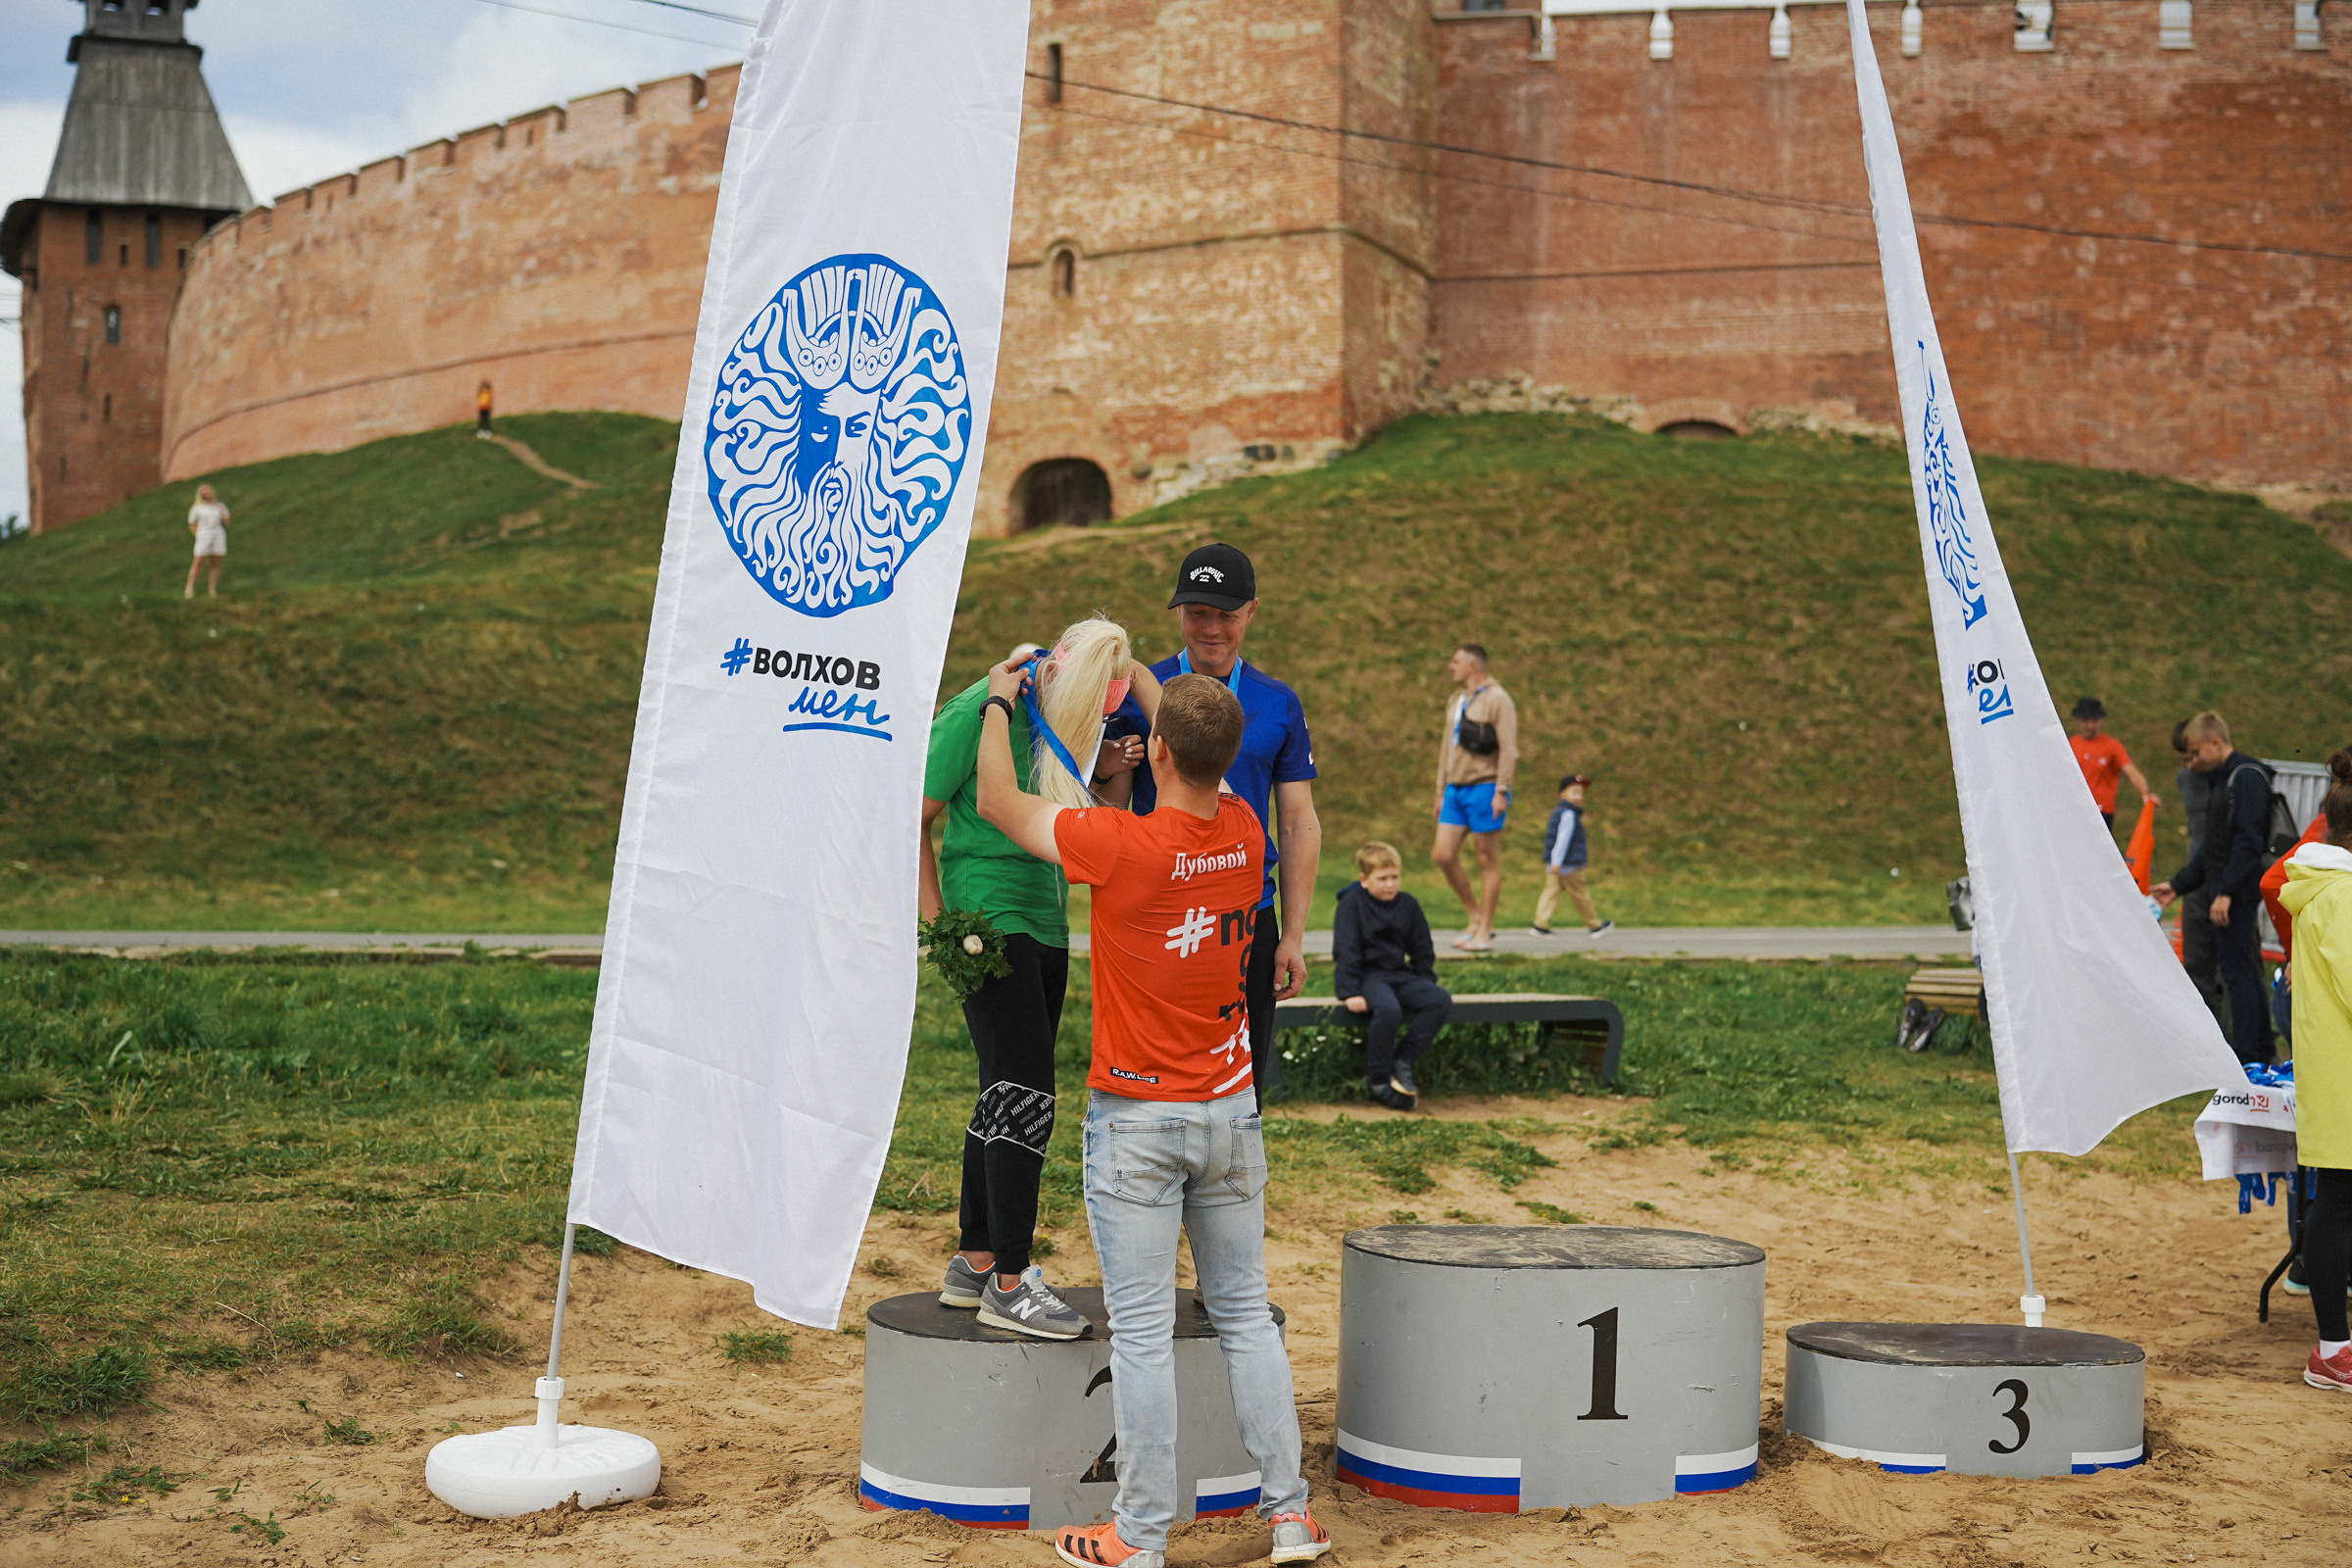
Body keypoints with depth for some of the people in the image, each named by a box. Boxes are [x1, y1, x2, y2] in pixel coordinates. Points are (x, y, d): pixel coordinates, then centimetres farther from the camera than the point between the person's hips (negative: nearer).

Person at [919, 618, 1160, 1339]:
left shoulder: (1070, 715, 5)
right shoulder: (979, 711, -15)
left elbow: (1113, 802, 18)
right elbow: (912, 819, -10)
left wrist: (1118, 767, -4)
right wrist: (940, 923, -12)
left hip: (1044, 922, 7)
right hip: (989, 919, -7)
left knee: (1008, 1096, 12)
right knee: (1025, 1095, -11)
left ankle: (973, 1264, 23)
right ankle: (1008, 1285, -4)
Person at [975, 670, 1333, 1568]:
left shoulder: (1118, 845, -19)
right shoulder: (1244, 833, -3)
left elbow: (999, 804, -3)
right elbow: (1198, 771, 21)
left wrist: (1000, 700, 13)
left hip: (1137, 1120, -5)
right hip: (1230, 1111, 5)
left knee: (1143, 1331, 1)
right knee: (1246, 1312, 14)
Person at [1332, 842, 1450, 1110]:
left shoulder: (1408, 904, 10)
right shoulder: (1352, 903, -5)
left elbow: (1423, 950, 19)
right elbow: (1345, 951, -10)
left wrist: (1426, 985, 6)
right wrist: (1350, 993, -19)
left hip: (1400, 975, 6)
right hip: (1367, 975, -6)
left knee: (1442, 1000, -20)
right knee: (1389, 1010, -36)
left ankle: (1403, 1062, -15)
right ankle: (1377, 1081, -19)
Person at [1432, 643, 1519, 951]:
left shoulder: (1497, 699, -7)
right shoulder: (1456, 703, 18)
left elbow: (1508, 749, -13)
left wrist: (1501, 792, -19)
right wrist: (1441, 792, 20)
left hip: (1484, 788, -8)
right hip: (1456, 790, 8)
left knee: (1488, 860, -2)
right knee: (1443, 856, 0)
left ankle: (1484, 933, 1)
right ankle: (1475, 917, 14)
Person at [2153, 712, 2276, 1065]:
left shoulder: (2247, 777, -14)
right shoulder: (2226, 779, 18)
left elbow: (2249, 842, -21)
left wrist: (2226, 892, -24)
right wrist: (2177, 884, 21)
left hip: (2238, 893, -10)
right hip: (2228, 892, 10)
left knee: (2238, 971, -7)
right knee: (2246, 972, 14)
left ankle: (2246, 1057, -5)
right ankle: (2261, 1049, 21)